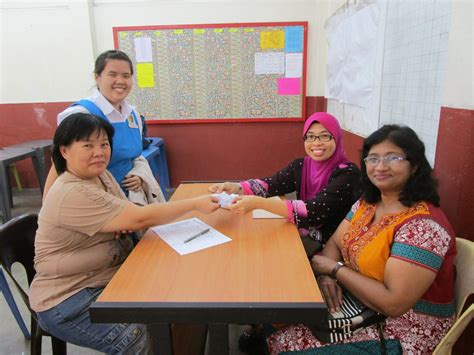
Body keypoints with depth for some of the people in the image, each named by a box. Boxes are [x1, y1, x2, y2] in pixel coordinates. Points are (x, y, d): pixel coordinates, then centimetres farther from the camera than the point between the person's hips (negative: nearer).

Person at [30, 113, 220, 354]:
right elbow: (141, 217, -28)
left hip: (109, 278, 8)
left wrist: (127, 224, -16)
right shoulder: (71, 195, -26)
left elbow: (130, 217, 9)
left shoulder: (101, 174, 3)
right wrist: (196, 204, -22)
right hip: (67, 299, -8)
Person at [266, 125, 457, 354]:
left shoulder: (423, 225, -23)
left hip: (400, 335, -6)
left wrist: (335, 269, -17)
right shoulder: (367, 203, 1)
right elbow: (334, 243, 5)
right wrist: (326, 276, -16)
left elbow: (394, 304, -27)